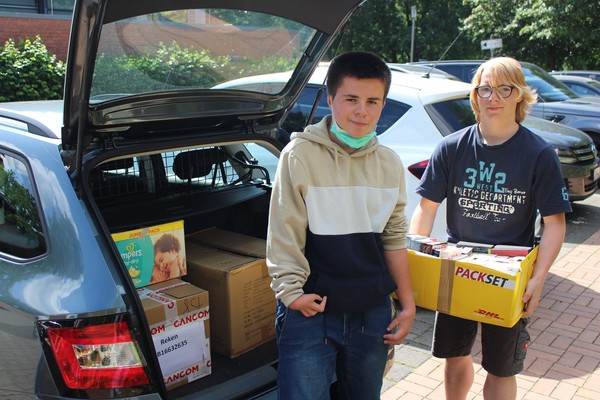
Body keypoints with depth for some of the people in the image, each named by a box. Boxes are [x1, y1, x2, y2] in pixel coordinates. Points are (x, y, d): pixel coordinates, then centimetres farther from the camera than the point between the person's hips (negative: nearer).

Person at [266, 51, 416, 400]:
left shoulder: (390, 164, 5)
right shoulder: (301, 154, -10)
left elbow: (394, 239, 10)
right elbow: (284, 233, -9)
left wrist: (408, 304, 10)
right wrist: (293, 291, -15)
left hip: (372, 312, 5)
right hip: (311, 310, -4)